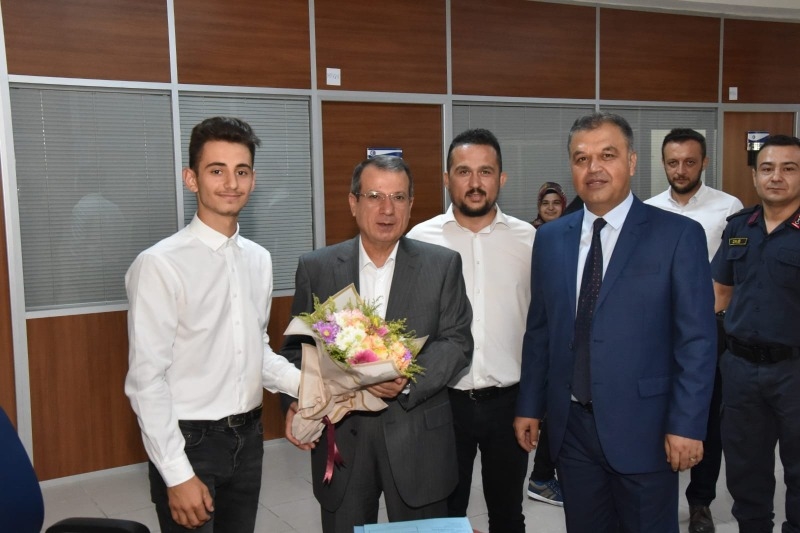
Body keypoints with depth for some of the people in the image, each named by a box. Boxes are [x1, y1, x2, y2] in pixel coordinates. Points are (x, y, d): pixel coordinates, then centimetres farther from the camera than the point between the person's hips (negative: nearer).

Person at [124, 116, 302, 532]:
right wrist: (178, 474, -15)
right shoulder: (159, 264, -15)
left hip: (248, 437, 6)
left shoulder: (259, 259, 4)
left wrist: (304, 383, -4)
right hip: (189, 441, -6)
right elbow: (146, 379, -14)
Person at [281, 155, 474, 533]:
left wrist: (409, 379, -19)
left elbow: (457, 341, -3)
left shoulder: (442, 265, 0)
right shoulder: (316, 268, 2)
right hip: (340, 436, 1)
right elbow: (297, 346, 5)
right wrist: (296, 402, -12)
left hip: (418, 437, 0)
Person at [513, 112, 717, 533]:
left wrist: (686, 424, -12)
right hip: (570, 426, 4)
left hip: (643, 427, -3)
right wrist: (529, 406, 9)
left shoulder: (678, 235, -7)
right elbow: (539, 330, 9)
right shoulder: (550, 238, 6)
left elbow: (697, 340, -9)